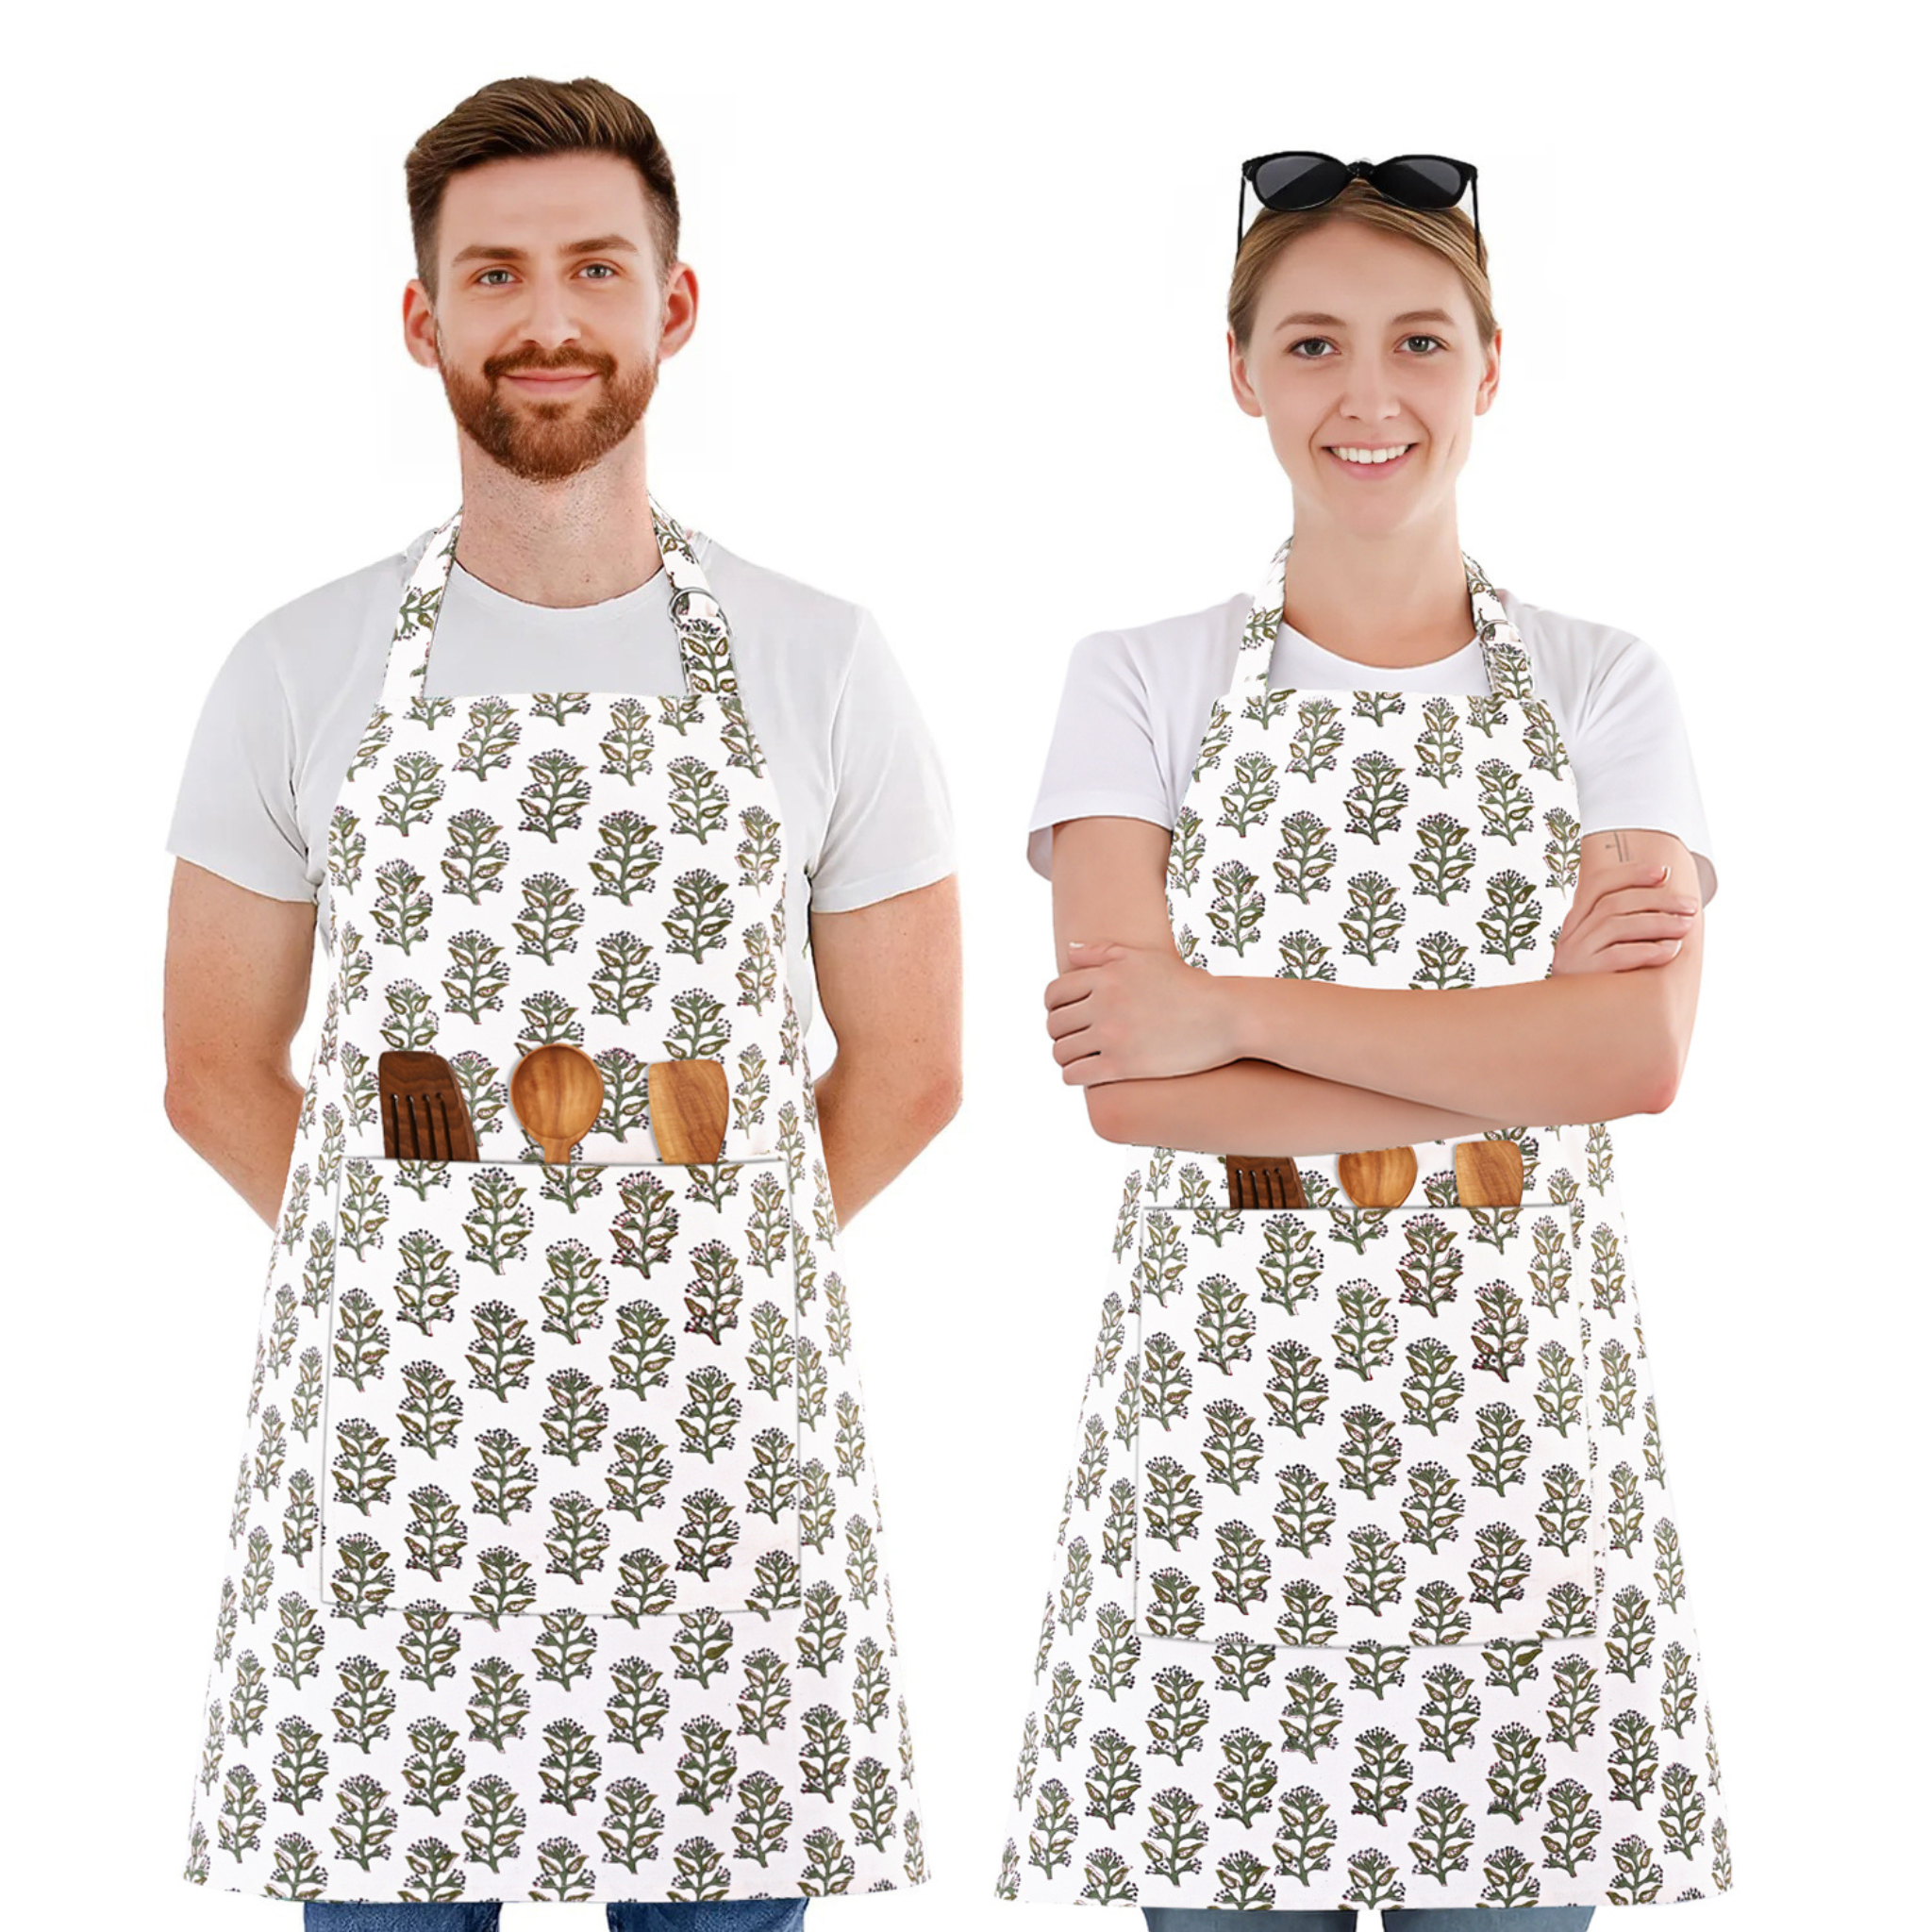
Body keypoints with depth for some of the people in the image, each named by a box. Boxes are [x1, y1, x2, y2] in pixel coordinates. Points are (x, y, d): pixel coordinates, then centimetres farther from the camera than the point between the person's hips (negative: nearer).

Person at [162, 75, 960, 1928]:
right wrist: (426, 1286, 7)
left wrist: (688, 1284, 8)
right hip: (382, 1429, 0)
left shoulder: (819, 665, 3)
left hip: (716, 1424, 0)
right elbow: (218, 1074, 10)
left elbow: (904, 1071, 9)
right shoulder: (301, 673, 4)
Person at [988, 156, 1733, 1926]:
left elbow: (1639, 1053, -10)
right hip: (1222, 1392, 0)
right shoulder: (1142, 684, 4)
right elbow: (1131, 1092, -8)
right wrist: (1517, 1054, -12)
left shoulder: (1603, 687, 6)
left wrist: (1233, 1011, -12)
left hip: (1522, 1398, 1)